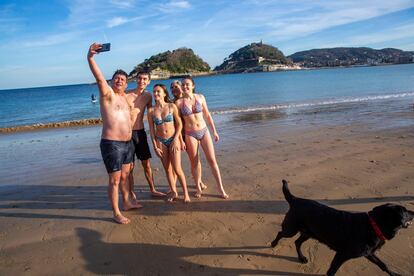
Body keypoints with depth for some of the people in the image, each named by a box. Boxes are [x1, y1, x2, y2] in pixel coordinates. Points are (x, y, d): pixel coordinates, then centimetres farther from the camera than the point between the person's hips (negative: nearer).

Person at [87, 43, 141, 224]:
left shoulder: (124, 97, 15)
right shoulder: (107, 93, -8)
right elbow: (99, 78, -27)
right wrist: (90, 58, -41)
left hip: (127, 143, 8)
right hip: (111, 143, -8)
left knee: (124, 176, 21)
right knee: (114, 179, 0)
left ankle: (127, 202, 38)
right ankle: (116, 213, 13)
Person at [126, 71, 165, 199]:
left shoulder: (148, 96, 5)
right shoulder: (126, 95, -9)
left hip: (141, 132, 4)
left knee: (147, 164, 12)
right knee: (130, 166, 3)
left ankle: (153, 190, 25)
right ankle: (131, 193, 18)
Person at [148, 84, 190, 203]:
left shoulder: (172, 106, -4)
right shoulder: (151, 110, -1)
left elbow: (179, 124, -2)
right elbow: (151, 129, 1)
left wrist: (175, 140, -10)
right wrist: (155, 147, -2)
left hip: (173, 139, -2)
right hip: (160, 141, 2)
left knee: (177, 169, -5)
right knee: (167, 169, 9)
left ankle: (186, 193, 11)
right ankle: (173, 192, 24)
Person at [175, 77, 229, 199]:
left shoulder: (200, 97, 0)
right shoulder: (179, 102, -5)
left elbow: (207, 115, 8)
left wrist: (214, 131, 9)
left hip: (204, 131, 2)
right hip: (190, 134, -1)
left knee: (212, 160, 2)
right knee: (194, 163, 7)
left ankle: (221, 188, 12)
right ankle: (198, 188, 25)